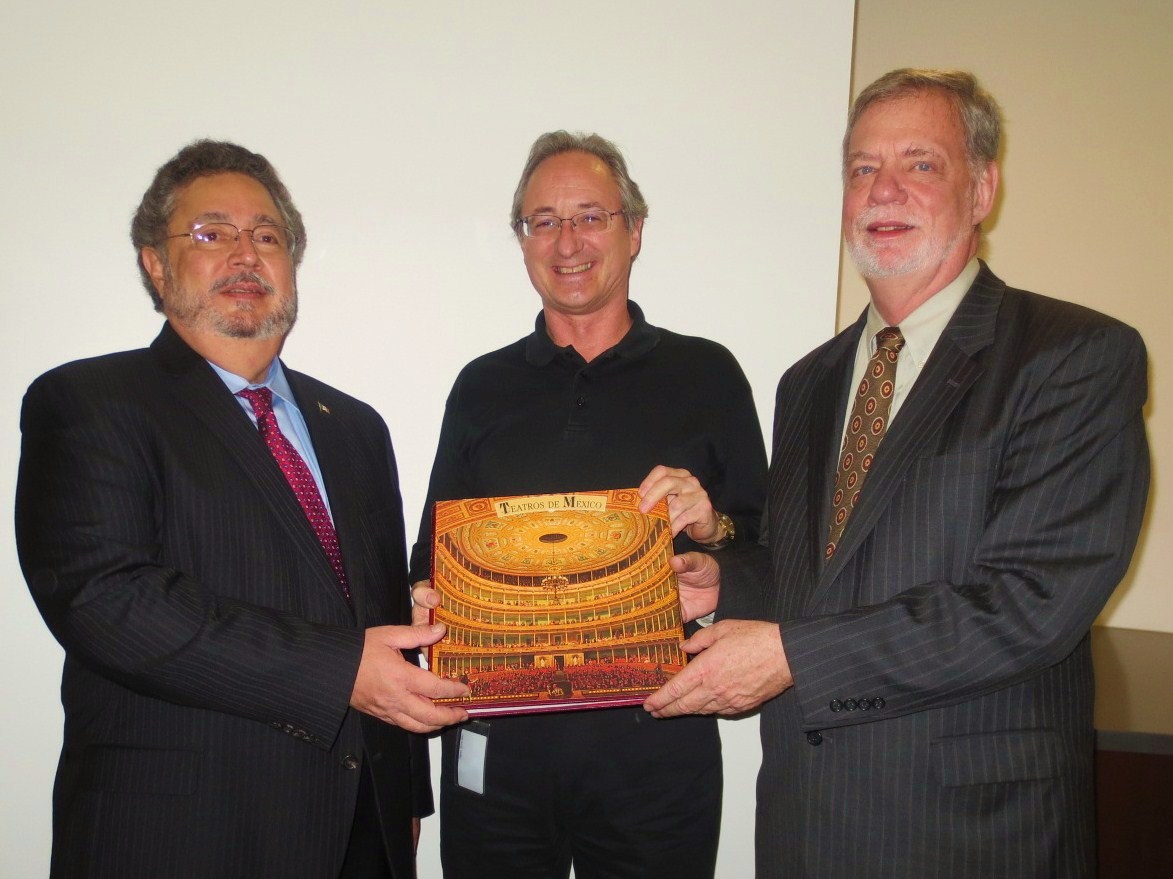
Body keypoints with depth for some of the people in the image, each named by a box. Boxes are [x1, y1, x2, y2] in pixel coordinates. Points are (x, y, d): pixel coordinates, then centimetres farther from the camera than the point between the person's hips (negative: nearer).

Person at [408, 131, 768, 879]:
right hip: (498, 744, 2)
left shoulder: (705, 374, 2)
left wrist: (711, 529, -17)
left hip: (653, 740, -1)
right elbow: (435, 554, 13)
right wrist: (426, 600, -6)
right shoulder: (482, 388, 9)